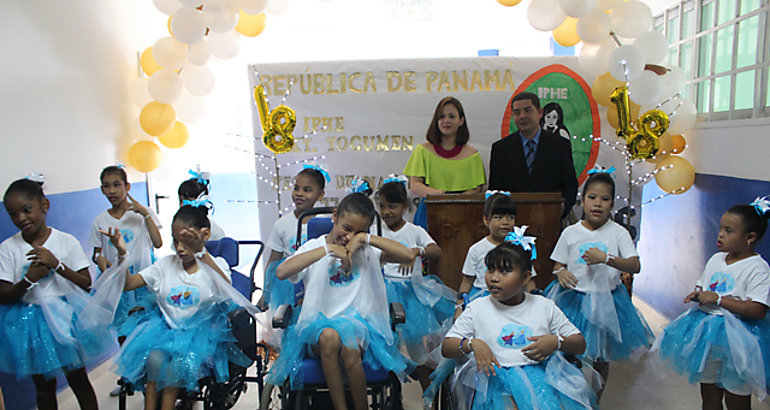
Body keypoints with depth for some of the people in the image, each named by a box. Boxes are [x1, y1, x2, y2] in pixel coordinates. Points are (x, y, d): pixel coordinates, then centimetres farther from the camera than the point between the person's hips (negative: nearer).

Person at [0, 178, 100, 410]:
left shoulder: (66, 241, -7)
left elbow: (86, 283, -8)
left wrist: (57, 264, -21)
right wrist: (29, 278, -22)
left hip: (64, 316, -1)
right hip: (30, 322, 1)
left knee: (78, 380, 10)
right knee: (43, 385, 14)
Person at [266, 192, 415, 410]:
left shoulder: (367, 251, 6)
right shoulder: (314, 247, 4)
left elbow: (408, 256, -9)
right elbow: (281, 272, -15)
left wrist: (366, 238, -13)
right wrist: (327, 249, -20)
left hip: (358, 322, 0)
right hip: (318, 327, 0)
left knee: (350, 349, -32)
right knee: (330, 337, -34)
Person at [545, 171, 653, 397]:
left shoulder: (618, 232, -6)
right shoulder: (570, 233, -2)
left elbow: (635, 266, -15)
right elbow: (558, 265, 5)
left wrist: (605, 258, -27)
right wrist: (560, 273, -18)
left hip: (605, 300, 0)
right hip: (573, 298, 0)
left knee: (601, 358, 15)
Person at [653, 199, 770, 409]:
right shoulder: (716, 259, 6)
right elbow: (702, 286, 20)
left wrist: (718, 299, -22)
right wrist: (697, 294, -2)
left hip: (735, 336, -6)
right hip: (707, 330, 7)